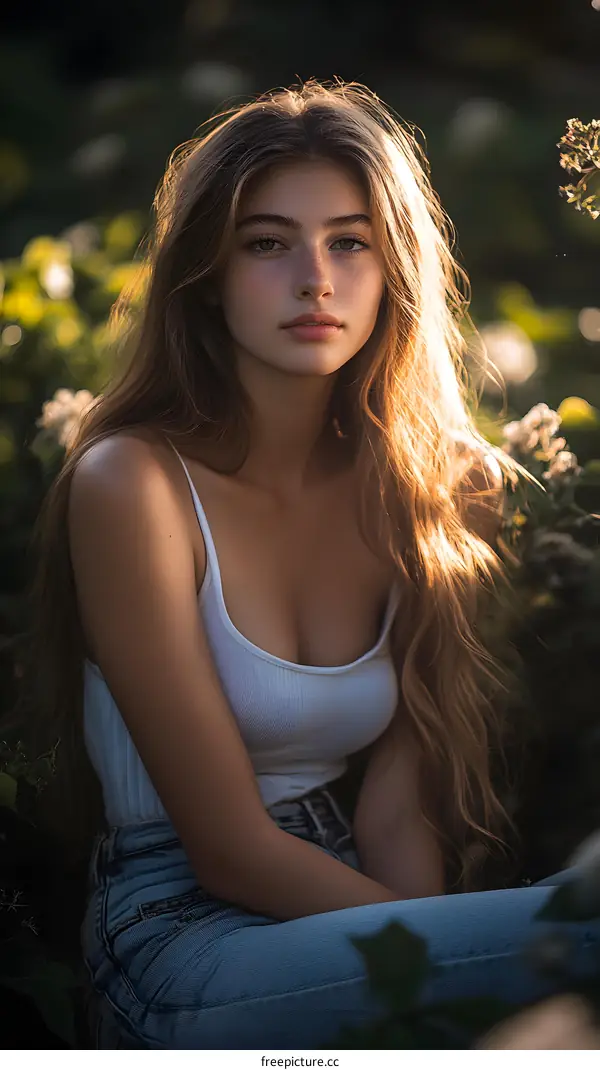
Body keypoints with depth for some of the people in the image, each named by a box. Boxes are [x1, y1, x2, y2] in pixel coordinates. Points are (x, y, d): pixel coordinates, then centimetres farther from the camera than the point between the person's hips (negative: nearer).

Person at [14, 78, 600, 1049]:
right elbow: (230, 846, -11)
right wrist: (454, 961, -16)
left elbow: (395, 806, -1)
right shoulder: (133, 485, -11)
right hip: (185, 939, -5)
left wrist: (435, 953, -18)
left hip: (351, 914, 5)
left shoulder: (418, 491, 5)